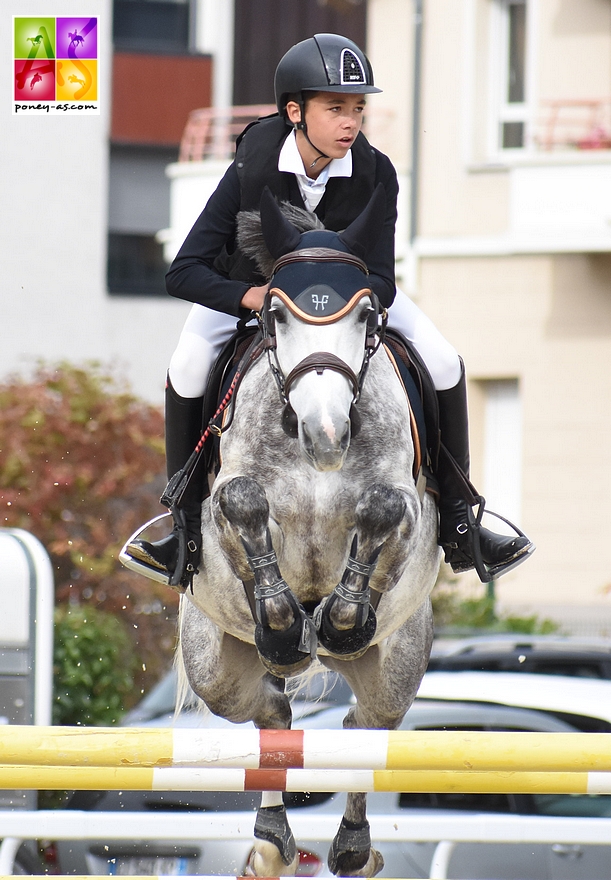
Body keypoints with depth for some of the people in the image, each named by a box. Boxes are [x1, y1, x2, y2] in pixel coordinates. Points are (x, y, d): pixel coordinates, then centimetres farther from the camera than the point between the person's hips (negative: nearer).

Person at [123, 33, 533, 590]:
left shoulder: (375, 174, -26)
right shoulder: (252, 172, -32)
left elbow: (381, 282, -26)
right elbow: (184, 272, -32)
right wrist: (248, 297, -49)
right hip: (250, 282, -2)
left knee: (444, 364, -14)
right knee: (188, 367, -27)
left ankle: (457, 527, -1)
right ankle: (190, 528, -13)